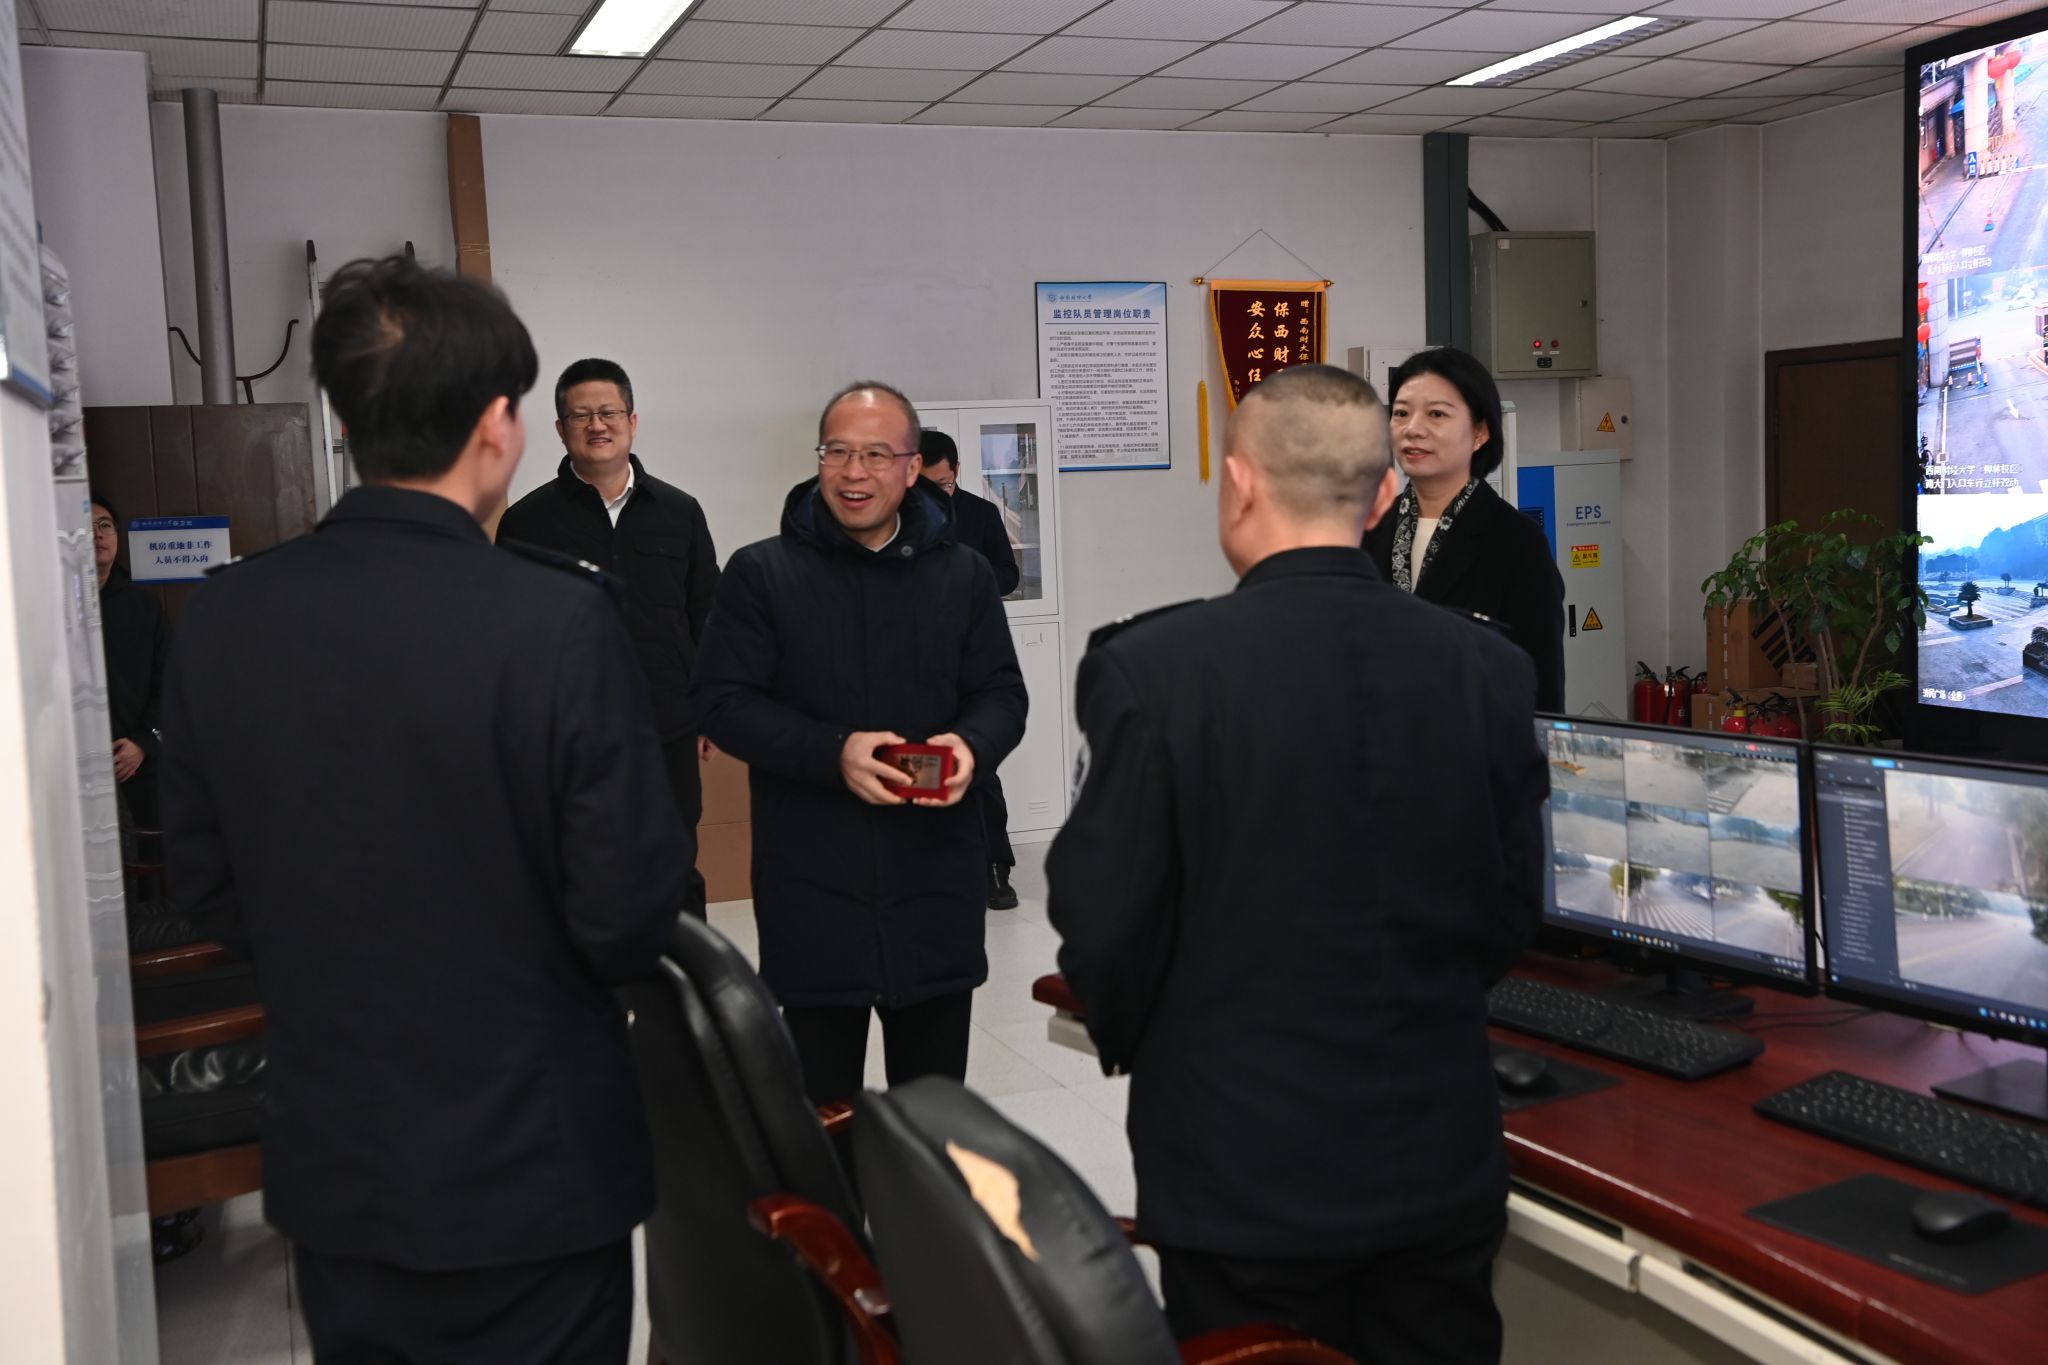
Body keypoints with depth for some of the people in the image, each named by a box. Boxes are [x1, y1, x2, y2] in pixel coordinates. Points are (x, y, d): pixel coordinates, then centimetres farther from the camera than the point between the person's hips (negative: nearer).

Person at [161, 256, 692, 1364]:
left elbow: (200, 880, 2)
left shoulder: (217, 619, -8)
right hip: (531, 1182, -4)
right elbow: (628, 917, -19)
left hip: (328, 1175, 5)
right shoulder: (558, 620, -23)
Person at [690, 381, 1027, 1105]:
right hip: (811, 882, -2)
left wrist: (971, 746, -15)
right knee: (820, 1103, 8)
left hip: (936, 877, 3)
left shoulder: (963, 574, 7)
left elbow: (1002, 693, 9)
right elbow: (721, 700, -5)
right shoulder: (761, 573, -1)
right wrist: (833, 754, -20)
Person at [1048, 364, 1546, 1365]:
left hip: (1243, 1169, -3)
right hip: (1442, 1159, 3)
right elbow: (1513, 912, 4)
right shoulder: (1490, 669, -5)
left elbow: (1104, 922, -11)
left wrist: (1133, 1046, 9)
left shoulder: (1151, 667, -16)